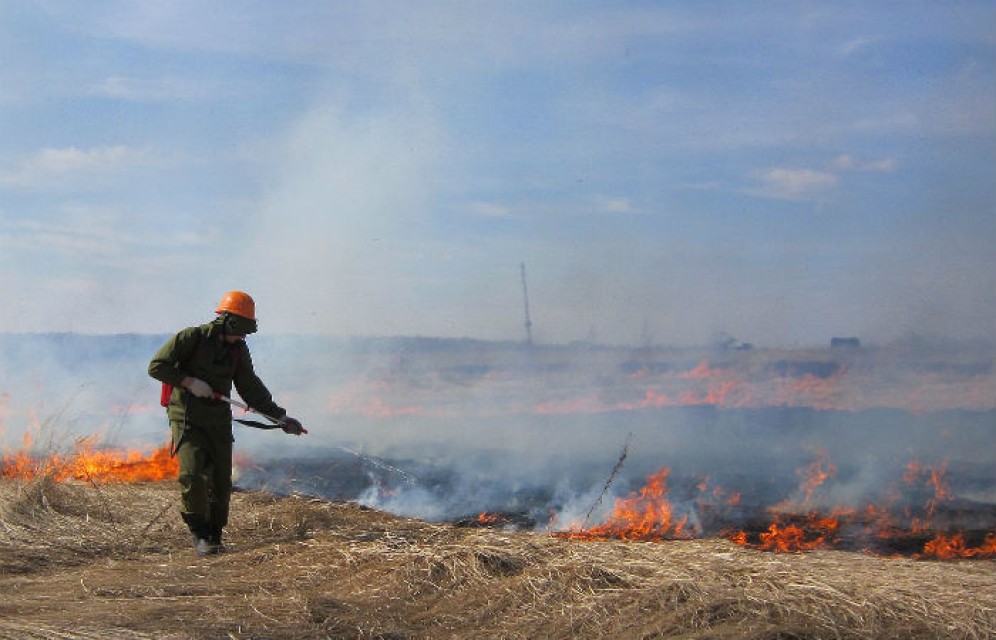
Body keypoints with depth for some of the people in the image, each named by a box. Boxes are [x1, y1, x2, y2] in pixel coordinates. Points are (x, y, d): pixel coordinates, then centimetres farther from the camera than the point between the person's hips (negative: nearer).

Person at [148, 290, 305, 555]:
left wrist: (281, 417, 9)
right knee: (192, 474, -18)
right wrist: (189, 382, -19)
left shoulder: (238, 350, 8)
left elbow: (251, 389, 13)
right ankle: (199, 535, -5)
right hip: (187, 418, -5)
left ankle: (214, 536, 16)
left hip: (218, 421, 5)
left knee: (221, 480, 2)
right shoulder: (191, 338, -9)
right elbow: (156, 366, -10)